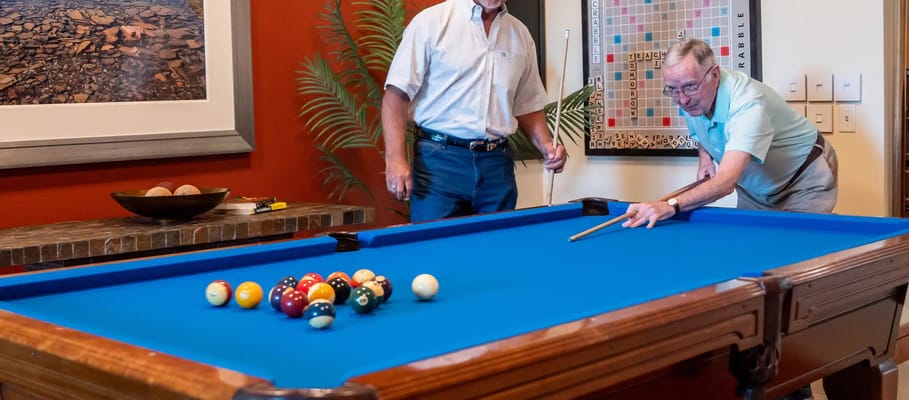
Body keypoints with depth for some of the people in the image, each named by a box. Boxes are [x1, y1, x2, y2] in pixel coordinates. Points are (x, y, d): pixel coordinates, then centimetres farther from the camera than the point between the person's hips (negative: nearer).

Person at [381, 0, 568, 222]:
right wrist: (395, 159, -15)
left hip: (498, 164, 4)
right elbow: (397, 94, -5)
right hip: (439, 160, -4)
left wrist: (546, 146, 0)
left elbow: (528, 107, 18)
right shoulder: (432, 21, -3)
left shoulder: (521, 35, 11)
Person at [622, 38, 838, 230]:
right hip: (755, 187, 7)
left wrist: (671, 206, -66)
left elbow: (726, 182, -52)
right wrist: (704, 156, -10)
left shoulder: (748, 104, -39)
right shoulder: (691, 97, -15)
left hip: (806, 179, -7)